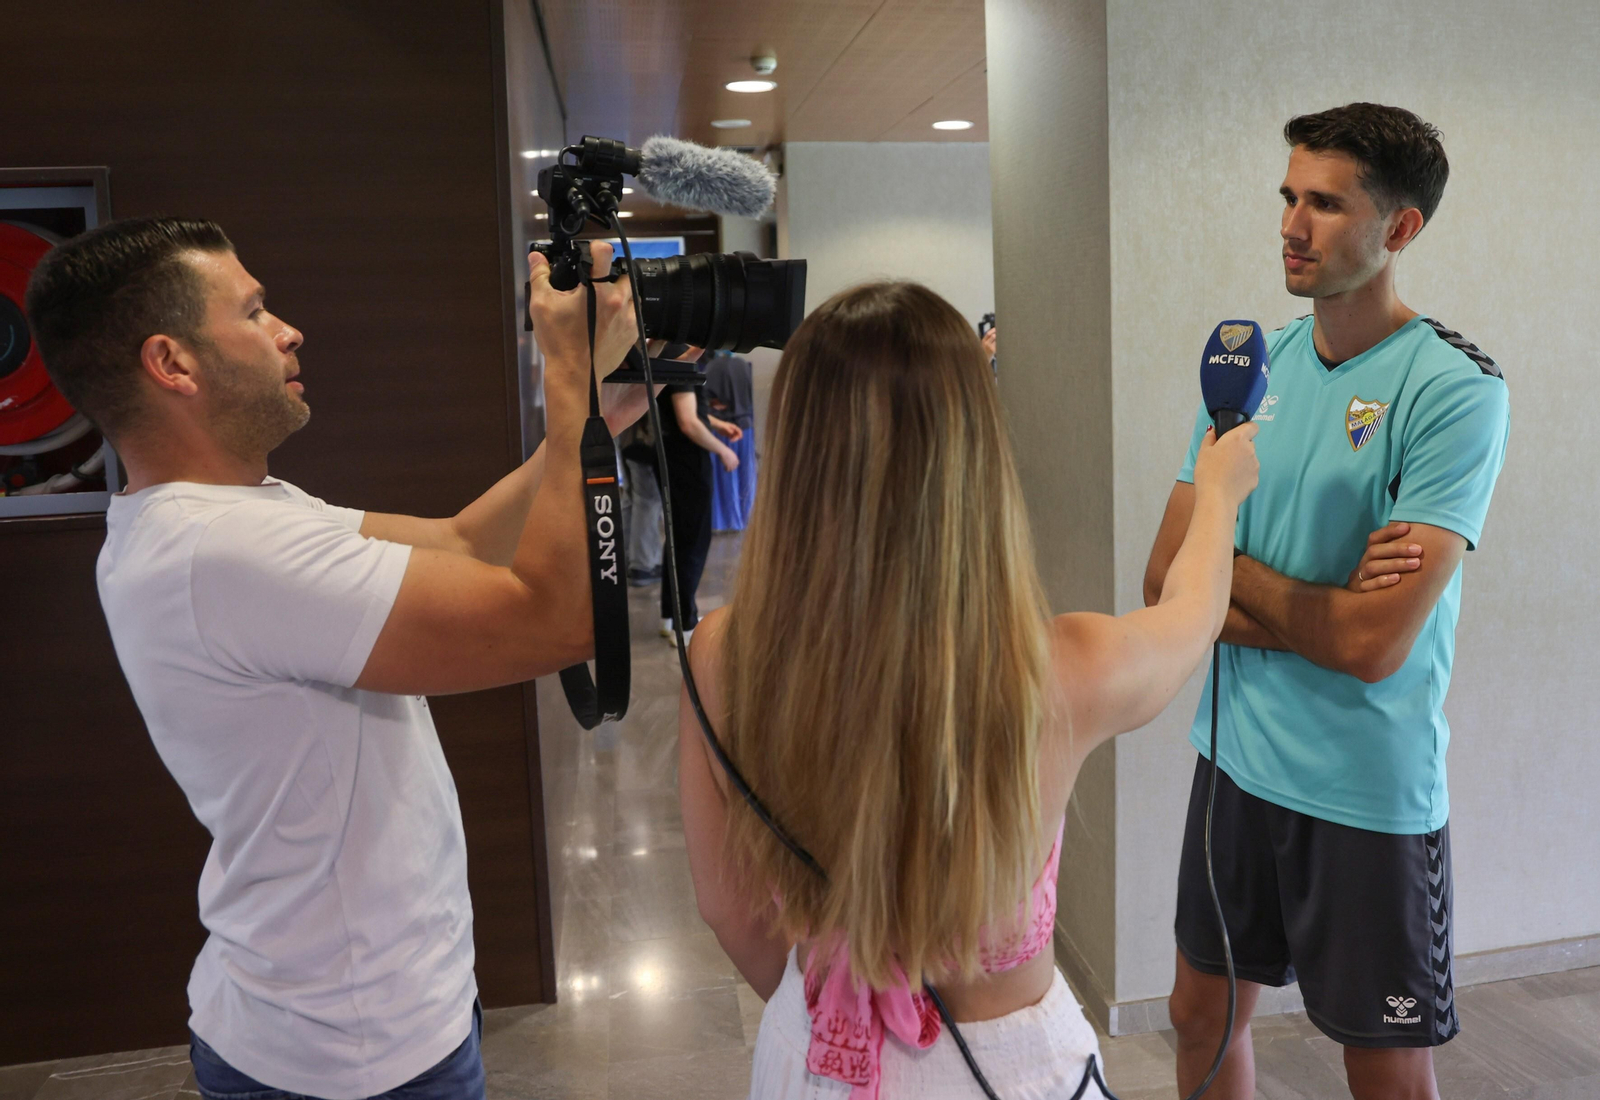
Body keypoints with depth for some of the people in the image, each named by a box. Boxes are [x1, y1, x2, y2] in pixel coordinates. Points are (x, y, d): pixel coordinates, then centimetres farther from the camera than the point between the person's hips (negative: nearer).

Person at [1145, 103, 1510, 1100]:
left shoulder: (1455, 392, -16)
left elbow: (1374, 644, -24)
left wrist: (1232, 570, -10)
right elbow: (1166, 582, -2)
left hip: (1370, 796, -5)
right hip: (1236, 762, 5)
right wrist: (1319, 610, -16)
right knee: (1204, 1017, 21)